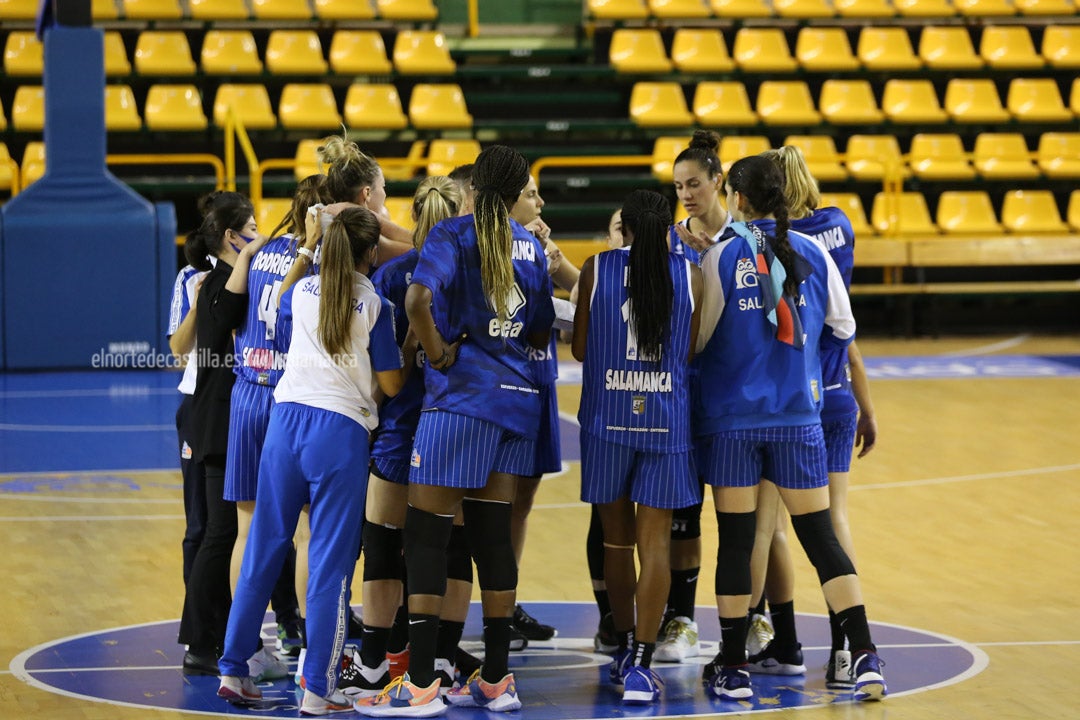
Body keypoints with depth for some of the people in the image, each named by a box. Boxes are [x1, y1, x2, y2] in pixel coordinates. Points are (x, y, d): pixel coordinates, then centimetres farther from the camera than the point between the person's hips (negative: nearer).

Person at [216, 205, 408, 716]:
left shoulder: (300, 291, 9)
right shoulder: (374, 305, -4)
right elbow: (390, 384, -3)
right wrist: (405, 352, 16)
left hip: (286, 419, 4)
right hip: (342, 428, -4)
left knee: (264, 548, 12)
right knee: (330, 563, -1)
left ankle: (233, 670, 15)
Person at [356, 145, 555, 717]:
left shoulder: (453, 234, -6)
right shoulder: (529, 246, 10)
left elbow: (418, 299, -24)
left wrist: (439, 352, -10)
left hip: (461, 393, -6)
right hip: (517, 395, 6)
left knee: (425, 535, -3)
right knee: (492, 535, 11)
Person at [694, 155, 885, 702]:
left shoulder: (721, 257, -7)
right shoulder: (813, 254, 2)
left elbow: (698, 339, -2)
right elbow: (843, 329, 10)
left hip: (731, 417, -2)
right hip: (797, 416, 2)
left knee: (735, 539, 4)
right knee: (819, 536, 6)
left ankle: (732, 667, 8)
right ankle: (864, 656, -2)